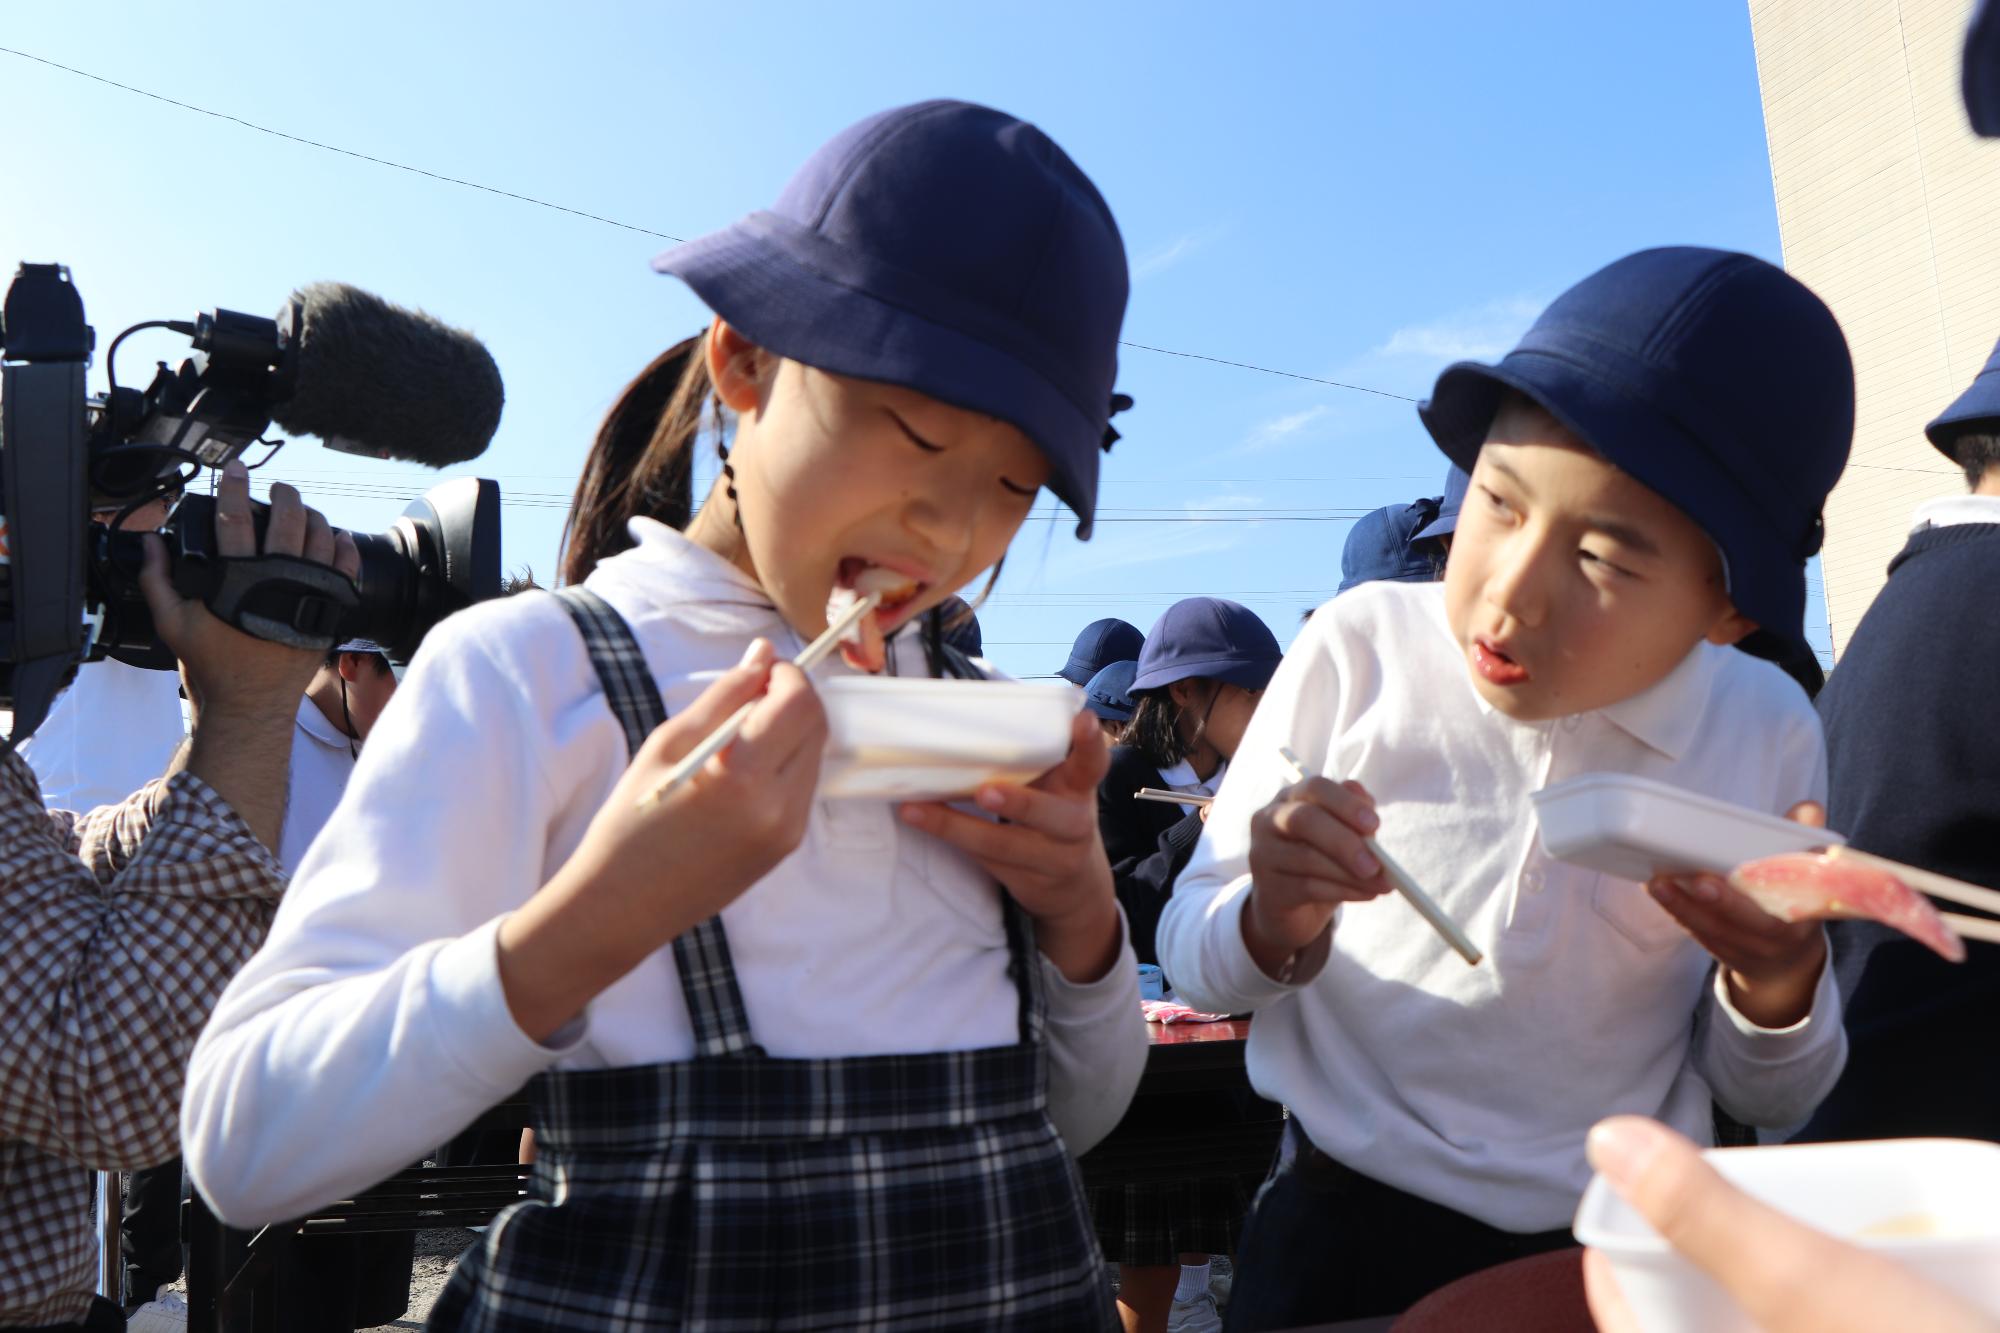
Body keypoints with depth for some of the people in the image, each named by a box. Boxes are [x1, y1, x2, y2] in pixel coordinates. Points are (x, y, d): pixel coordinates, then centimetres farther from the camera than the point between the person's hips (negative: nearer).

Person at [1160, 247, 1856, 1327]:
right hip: (1342, 1236, -1)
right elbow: (1189, 961, -9)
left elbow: (1764, 1101, 1)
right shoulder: (1358, 651, -16)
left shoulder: (1768, 733, -10)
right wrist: (1273, 926, -29)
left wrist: (1777, 984, -19)